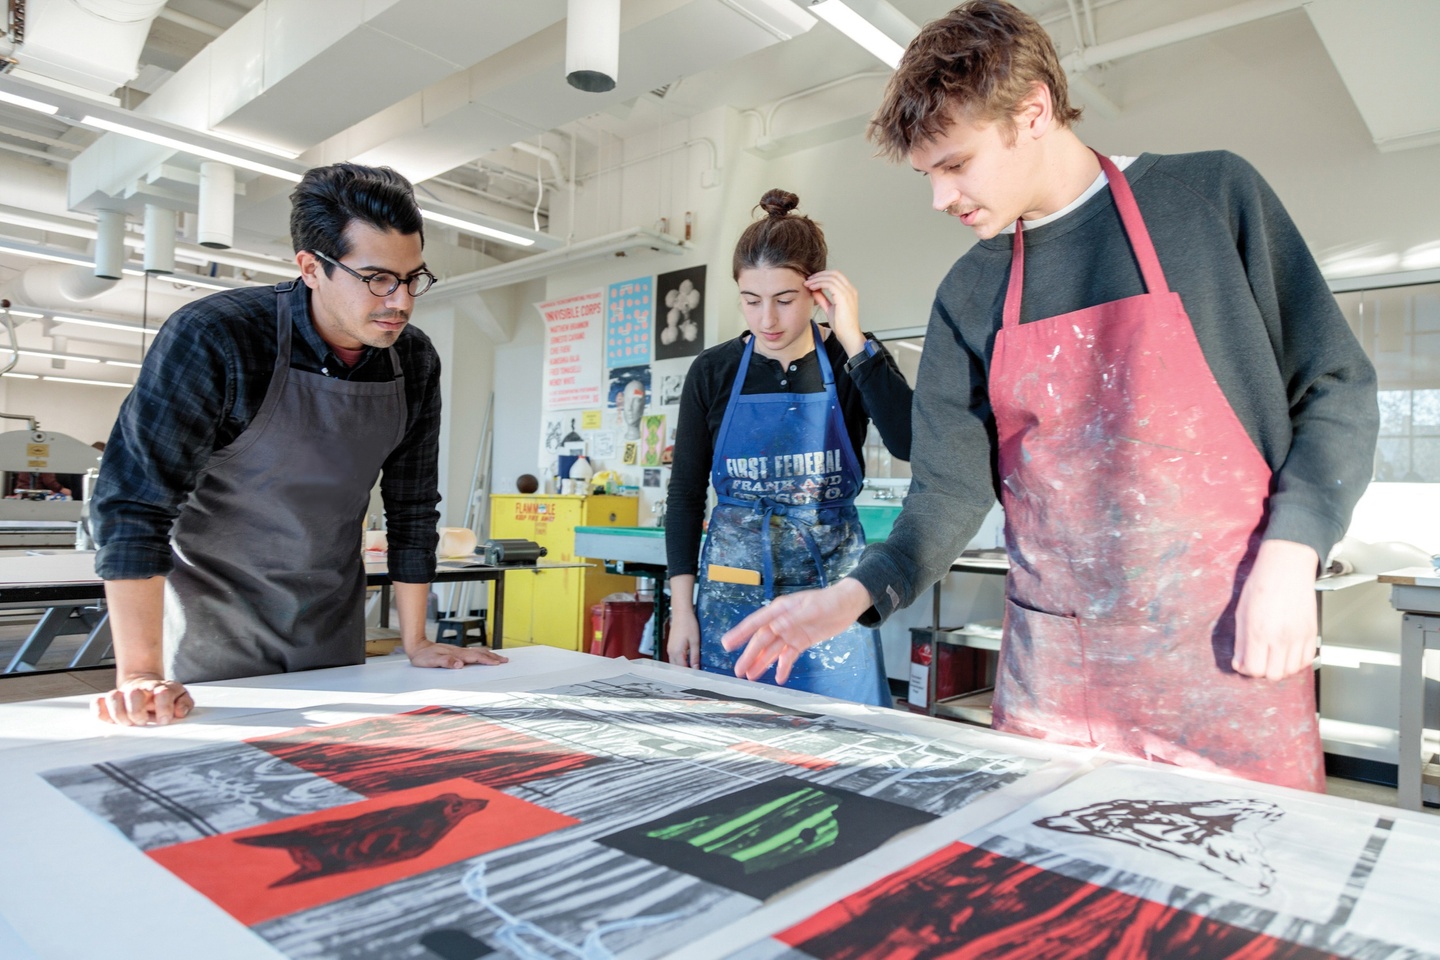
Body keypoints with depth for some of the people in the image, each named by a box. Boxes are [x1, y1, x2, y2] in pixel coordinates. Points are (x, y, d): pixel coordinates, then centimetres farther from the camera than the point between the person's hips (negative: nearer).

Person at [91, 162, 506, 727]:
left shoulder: (414, 362, -7)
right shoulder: (212, 338, -21)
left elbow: (412, 508, 0)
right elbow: (135, 501, -22)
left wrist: (416, 643, 2)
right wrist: (140, 674, -27)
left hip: (333, 637, 5)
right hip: (215, 636, -4)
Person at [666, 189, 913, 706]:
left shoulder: (854, 363, -2)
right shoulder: (713, 371, 1)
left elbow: (910, 443, -20)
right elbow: (685, 494, 4)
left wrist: (852, 339, -20)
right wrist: (682, 609, 0)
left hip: (831, 585, -1)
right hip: (733, 593, 1)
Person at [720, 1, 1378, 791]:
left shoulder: (1212, 196, 0)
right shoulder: (969, 296, 7)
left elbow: (1335, 388, 2)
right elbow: (953, 487, 4)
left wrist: (1289, 556, -11)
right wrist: (857, 594, -10)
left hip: (1231, 655, -2)